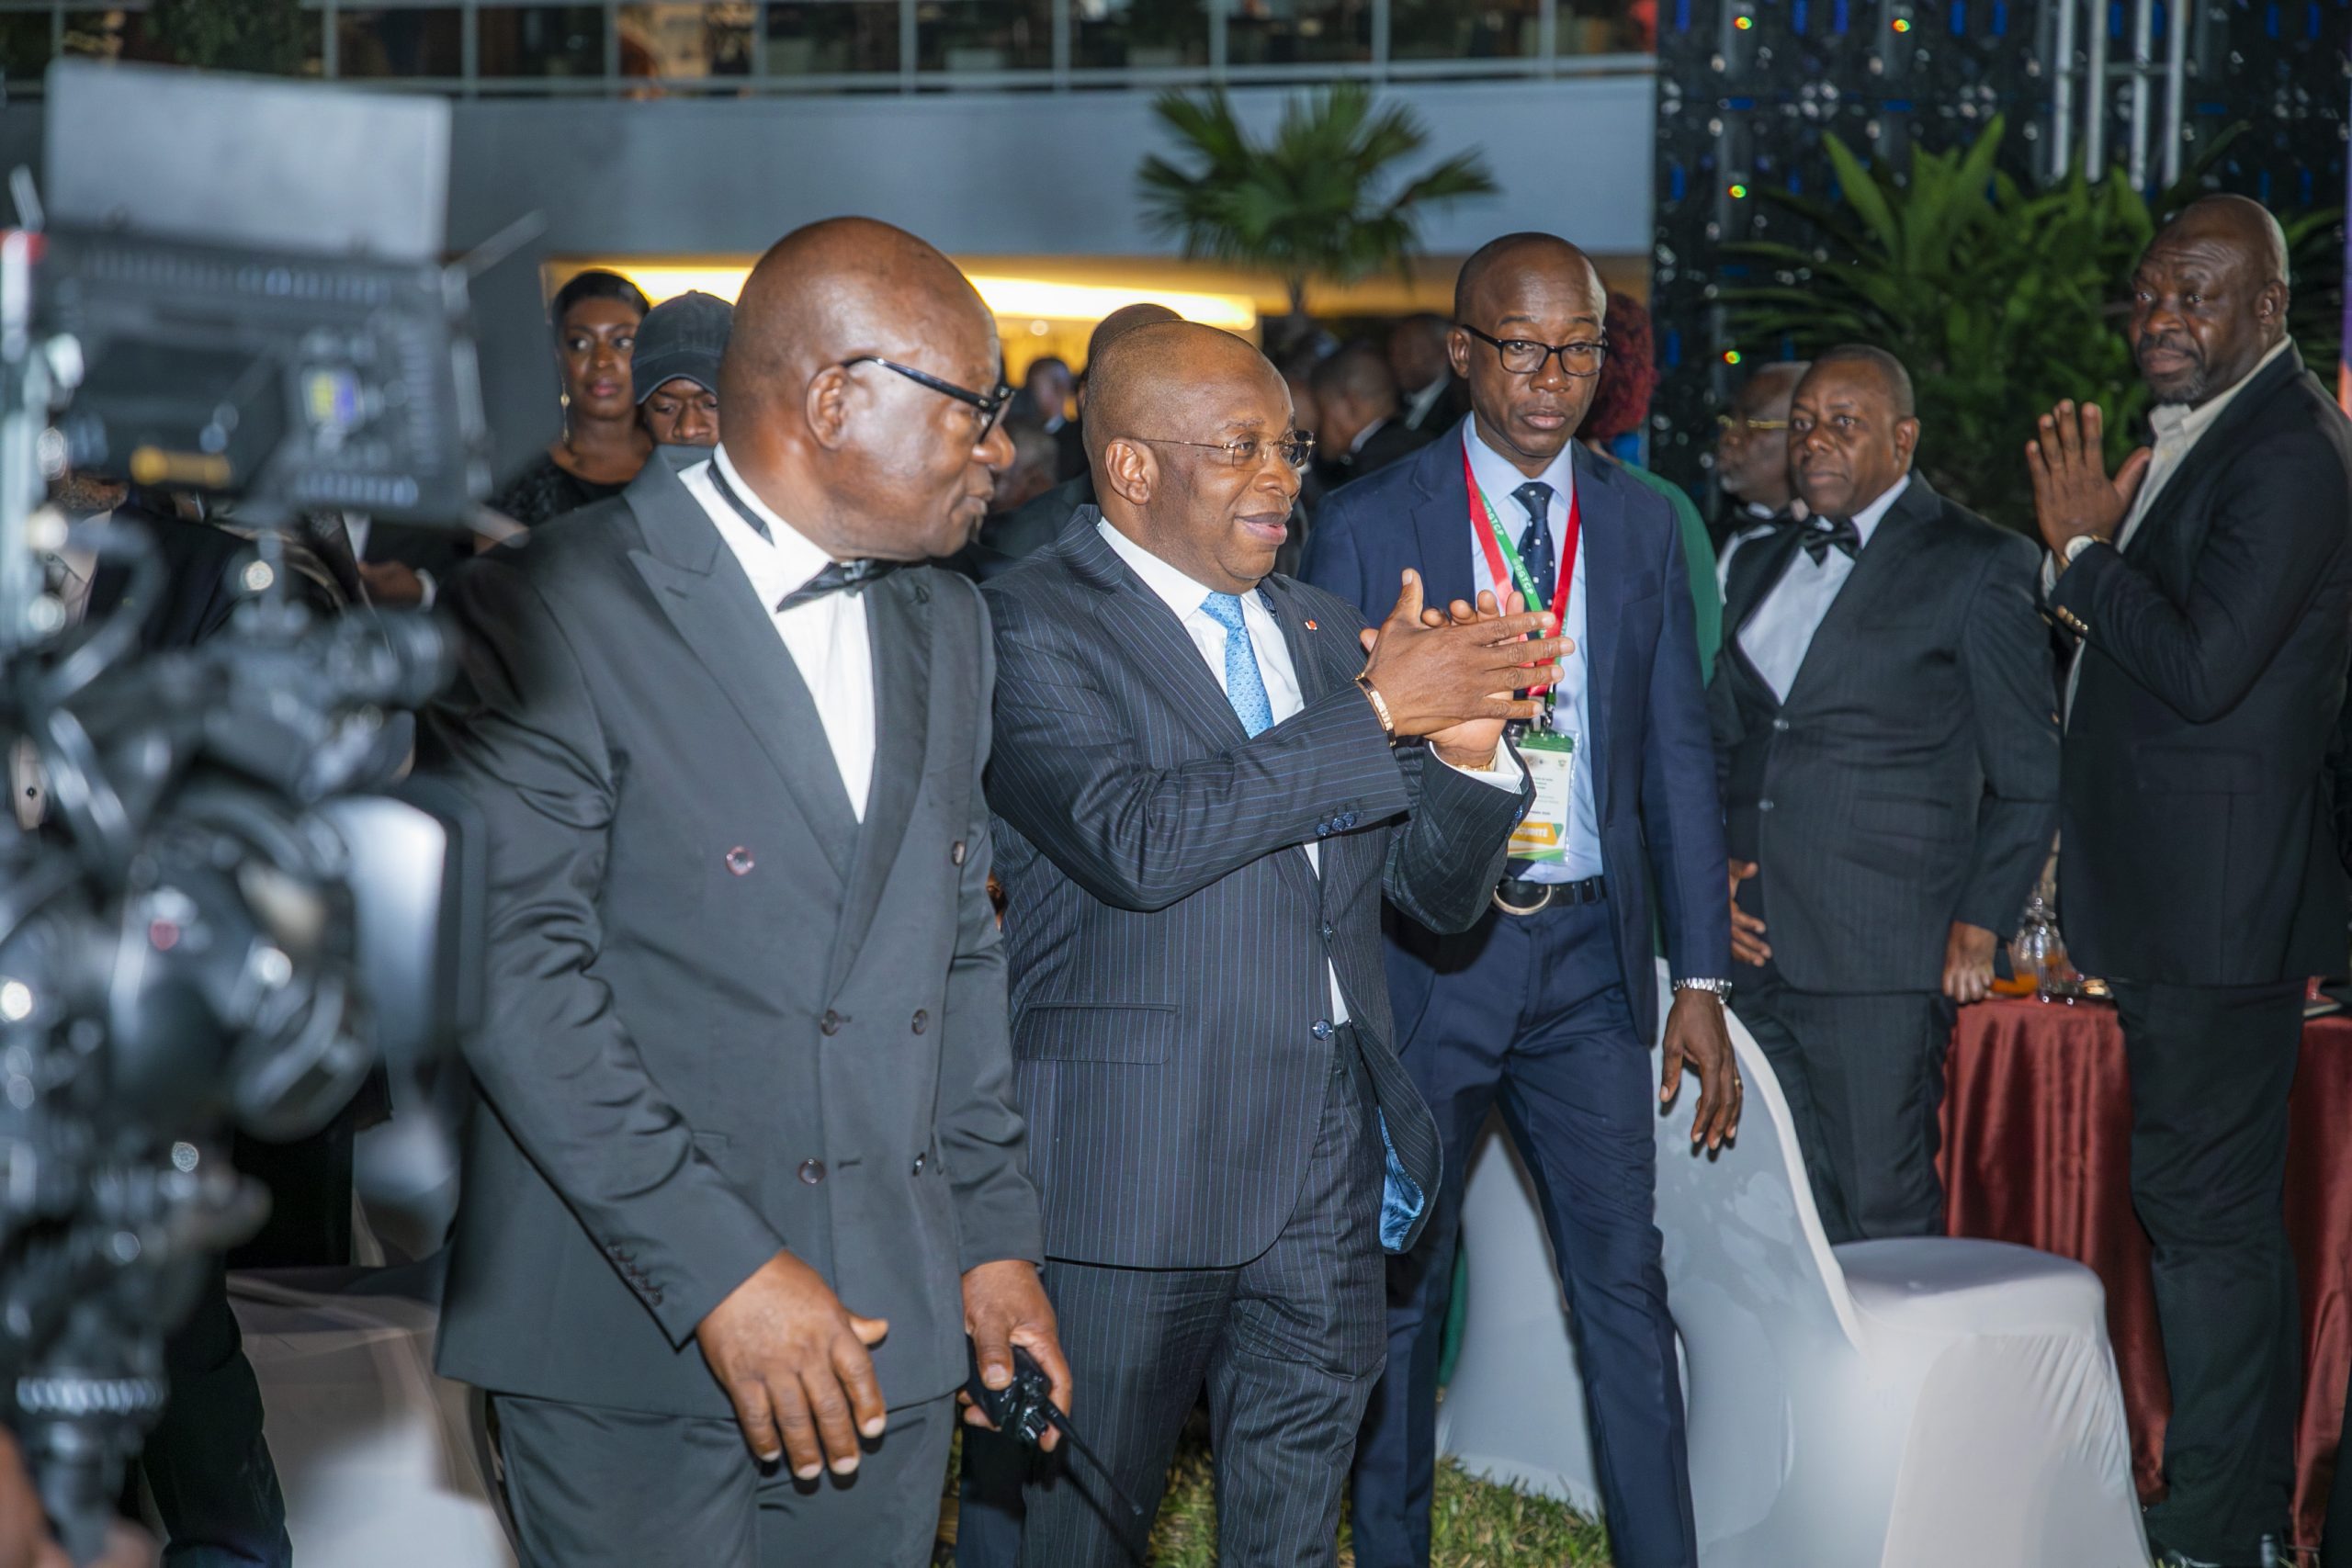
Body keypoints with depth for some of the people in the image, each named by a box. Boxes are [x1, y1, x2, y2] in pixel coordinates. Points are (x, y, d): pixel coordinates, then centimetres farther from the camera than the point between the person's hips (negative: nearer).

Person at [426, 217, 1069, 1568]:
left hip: (892, 1326, 6)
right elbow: (515, 966, -16)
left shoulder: (948, 625, 15)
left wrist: (998, 1238, 13)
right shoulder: (548, 614, -9)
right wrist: (718, 1269, -20)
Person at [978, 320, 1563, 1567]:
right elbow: (1134, 838, -24)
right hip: (1134, 1170, -6)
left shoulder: (1320, 629, 15)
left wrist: (1467, 749, -7)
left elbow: (1440, 892, 14)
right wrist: (1378, 708, -22)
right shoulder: (1032, 625, -8)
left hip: (1329, 1168, 7)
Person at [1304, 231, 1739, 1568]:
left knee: (1626, 1279, 1)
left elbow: (1679, 754, 9)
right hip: (1427, 953, -2)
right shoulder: (1369, 528, -2)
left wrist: (1702, 976, 5)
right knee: (1402, 1282, 8)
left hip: (1589, 950, 2)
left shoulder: (1641, 525, 8)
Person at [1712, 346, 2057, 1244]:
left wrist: (1979, 928, -7)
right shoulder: (1770, 567, 19)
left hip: (1882, 966, -6)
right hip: (1755, 947, 6)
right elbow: (1720, 745, 23)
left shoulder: (1979, 566, 0)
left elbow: (2027, 780, 0)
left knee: (1882, 1223, -4)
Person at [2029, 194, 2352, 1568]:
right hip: (2177, 901, 11)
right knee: (2225, 1208, 19)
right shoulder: (2199, 437, 15)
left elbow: (2203, 665, -24)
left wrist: (2085, 550, -14)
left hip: (2223, 904, -11)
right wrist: (2098, 545, 4)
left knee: (2207, 1209, -6)